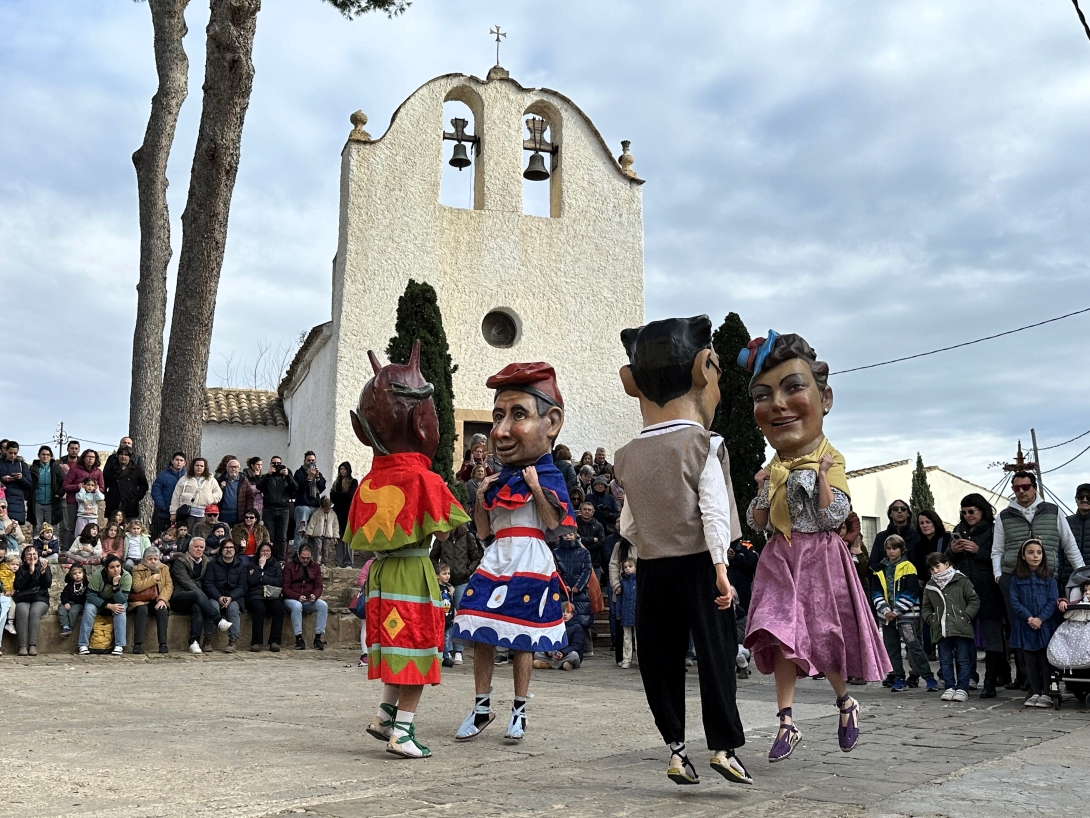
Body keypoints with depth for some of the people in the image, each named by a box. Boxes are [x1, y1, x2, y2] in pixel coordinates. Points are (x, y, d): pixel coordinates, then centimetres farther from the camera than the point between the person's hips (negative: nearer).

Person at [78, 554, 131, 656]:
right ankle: (83, 645, -22)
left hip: (117, 602, 0)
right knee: (89, 608, -30)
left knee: (120, 610, -32)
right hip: (99, 601, 0)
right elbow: (91, 596, -25)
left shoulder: (126, 576, -27)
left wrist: (115, 584, -42)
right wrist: (108, 606, -36)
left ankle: (119, 645, -26)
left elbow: (121, 601, -29)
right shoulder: (97, 575, -28)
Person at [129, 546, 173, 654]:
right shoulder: (137, 569, 4)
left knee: (162, 610, -30)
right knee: (142, 610, -35)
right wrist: (152, 579, -12)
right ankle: (138, 644, -33)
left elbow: (169, 586, 0)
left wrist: (162, 599, -17)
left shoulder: (164, 568, 12)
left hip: (157, 601, 2)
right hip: (141, 601, -2)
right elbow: (136, 587, -12)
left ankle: (163, 644, -28)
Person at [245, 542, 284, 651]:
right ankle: (256, 642, -35)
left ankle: (274, 642, -32)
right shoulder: (252, 564, 18)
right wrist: (260, 567, 1)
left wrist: (262, 578, 0)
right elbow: (252, 581, -1)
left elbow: (280, 581, 4)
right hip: (256, 594, -2)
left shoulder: (276, 565, 22)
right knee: (259, 608, -36)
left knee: (279, 608, -32)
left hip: (273, 595, 2)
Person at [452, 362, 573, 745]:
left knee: (521, 641, 3)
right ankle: (482, 707, 20)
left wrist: (537, 487, -19)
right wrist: (481, 497, 0)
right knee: (481, 638, 5)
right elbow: (483, 532, 13)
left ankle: (519, 710, 19)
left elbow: (554, 525, -14)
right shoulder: (496, 481, 9)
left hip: (529, 565, -5)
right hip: (494, 563, 5)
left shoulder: (549, 477, -6)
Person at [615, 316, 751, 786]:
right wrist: (720, 565, -15)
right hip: (697, 563, -4)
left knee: (662, 659, 9)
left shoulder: (628, 456, 5)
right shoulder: (703, 444, -6)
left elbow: (628, 525, 8)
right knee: (715, 653, 4)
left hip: (651, 568, 4)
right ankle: (723, 745, 5)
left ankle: (675, 748, 13)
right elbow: (713, 508, -14)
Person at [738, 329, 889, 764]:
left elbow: (833, 516, -16)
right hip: (779, 561, 4)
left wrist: (823, 474, -21)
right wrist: (762, 491, -4)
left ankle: (845, 703, 33)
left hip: (820, 559, -4)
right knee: (781, 639, -2)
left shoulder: (830, 460, -9)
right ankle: (787, 723, 5)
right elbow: (758, 523, 12)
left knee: (823, 639, 5)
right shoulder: (774, 469, 7)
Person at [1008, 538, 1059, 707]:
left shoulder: (1049, 577, 2)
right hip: (1025, 626, 1)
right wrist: (1028, 617, -14)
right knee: (1030, 661, 8)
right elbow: (1014, 601, -2)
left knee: (1045, 660, 2)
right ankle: (1035, 692, 17)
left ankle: (1046, 694, 11)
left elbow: (1052, 601, -3)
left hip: (1045, 626, -1)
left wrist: (1040, 619, -14)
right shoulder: (1017, 578, 3)